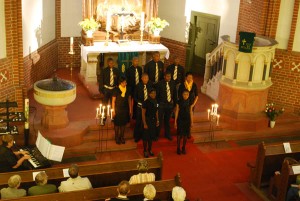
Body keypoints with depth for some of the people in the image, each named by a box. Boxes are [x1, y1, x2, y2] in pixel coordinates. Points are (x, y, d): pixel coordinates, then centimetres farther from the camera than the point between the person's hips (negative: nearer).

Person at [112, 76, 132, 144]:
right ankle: (116, 138, 21)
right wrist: (113, 111, -8)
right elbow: (113, 101, -8)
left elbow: (129, 100, 6)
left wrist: (130, 110, 6)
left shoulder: (128, 90, -2)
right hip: (118, 110, -3)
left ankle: (122, 137, 28)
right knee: (117, 124, 7)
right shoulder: (116, 90, -13)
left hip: (125, 110, 3)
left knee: (123, 124, 12)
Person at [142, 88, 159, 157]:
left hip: (153, 120, 5)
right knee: (146, 136, 2)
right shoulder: (146, 102, -14)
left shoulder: (155, 102, 3)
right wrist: (144, 124, -15)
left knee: (151, 136, 13)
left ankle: (150, 149, 29)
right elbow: (143, 114, -13)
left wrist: (157, 120, 6)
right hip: (147, 120, -5)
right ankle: (145, 151, 15)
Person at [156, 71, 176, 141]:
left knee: (167, 120, 16)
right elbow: (157, 94, -6)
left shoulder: (172, 83, 0)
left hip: (170, 104, 3)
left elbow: (174, 94, 8)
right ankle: (157, 134, 17)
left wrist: (174, 103, 7)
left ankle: (167, 134, 31)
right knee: (159, 120, 2)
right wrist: (157, 103, -7)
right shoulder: (160, 83, -11)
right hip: (161, 104, -3)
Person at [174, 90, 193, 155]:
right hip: (180, 120, -2)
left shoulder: (189, 102, 1)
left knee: (185, 134, 8)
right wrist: (175, 121, -4)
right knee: (179, 134, 0)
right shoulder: (179, 102, -6)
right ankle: (178, 148, 12)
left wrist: (191, 121, 7)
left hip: (187, 120, 2)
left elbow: (191, 112, 6)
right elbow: (177, 111, -3)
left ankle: (183, 148, 20)